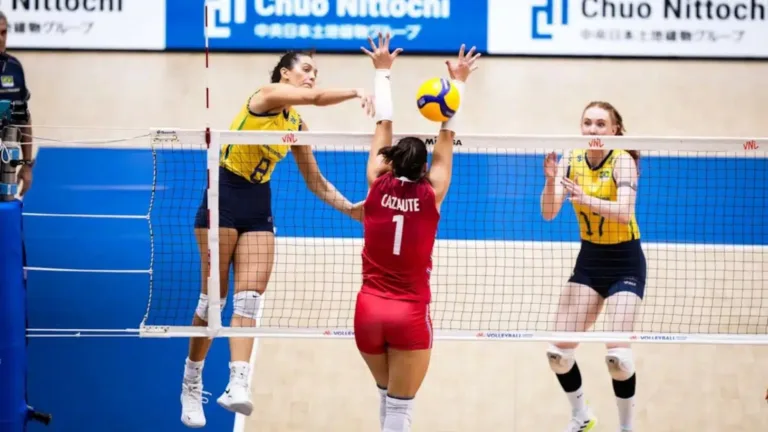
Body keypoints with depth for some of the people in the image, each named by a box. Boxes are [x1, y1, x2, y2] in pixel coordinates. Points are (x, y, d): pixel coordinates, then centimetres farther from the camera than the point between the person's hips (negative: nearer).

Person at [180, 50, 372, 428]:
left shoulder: (297, 125, 10)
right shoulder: (267, 94, -9)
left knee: (249, 297, -10)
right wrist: (357, 92, -39)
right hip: (224, 198, -6)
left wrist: (349, 208, 4)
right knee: (214, 296, -3)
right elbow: (316, 97, -29)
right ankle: (191, 384, 11)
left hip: (259, 206, 6)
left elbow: (316, 182, 15)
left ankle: (237, 384, -22)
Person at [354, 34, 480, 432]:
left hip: (369, 310, 3)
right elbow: (447, 134, 2)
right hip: (410, 314, -3)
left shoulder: (377, 189, -3)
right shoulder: (430, 196, -6)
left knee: (387, 395, 24)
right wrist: (458, 82, 10)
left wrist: (383, 72, 14)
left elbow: (383, 124, 7)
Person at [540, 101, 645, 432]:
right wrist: (550, 180, -33)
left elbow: (625, 212, -33)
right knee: (558, 351, -2)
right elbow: (549, 213, -14)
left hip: (625, 262, -5)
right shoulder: (571, 161, -4)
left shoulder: (622, 161, -17)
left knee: (617, 355, -17)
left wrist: (587, 199, -50)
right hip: (588, 261, 5)